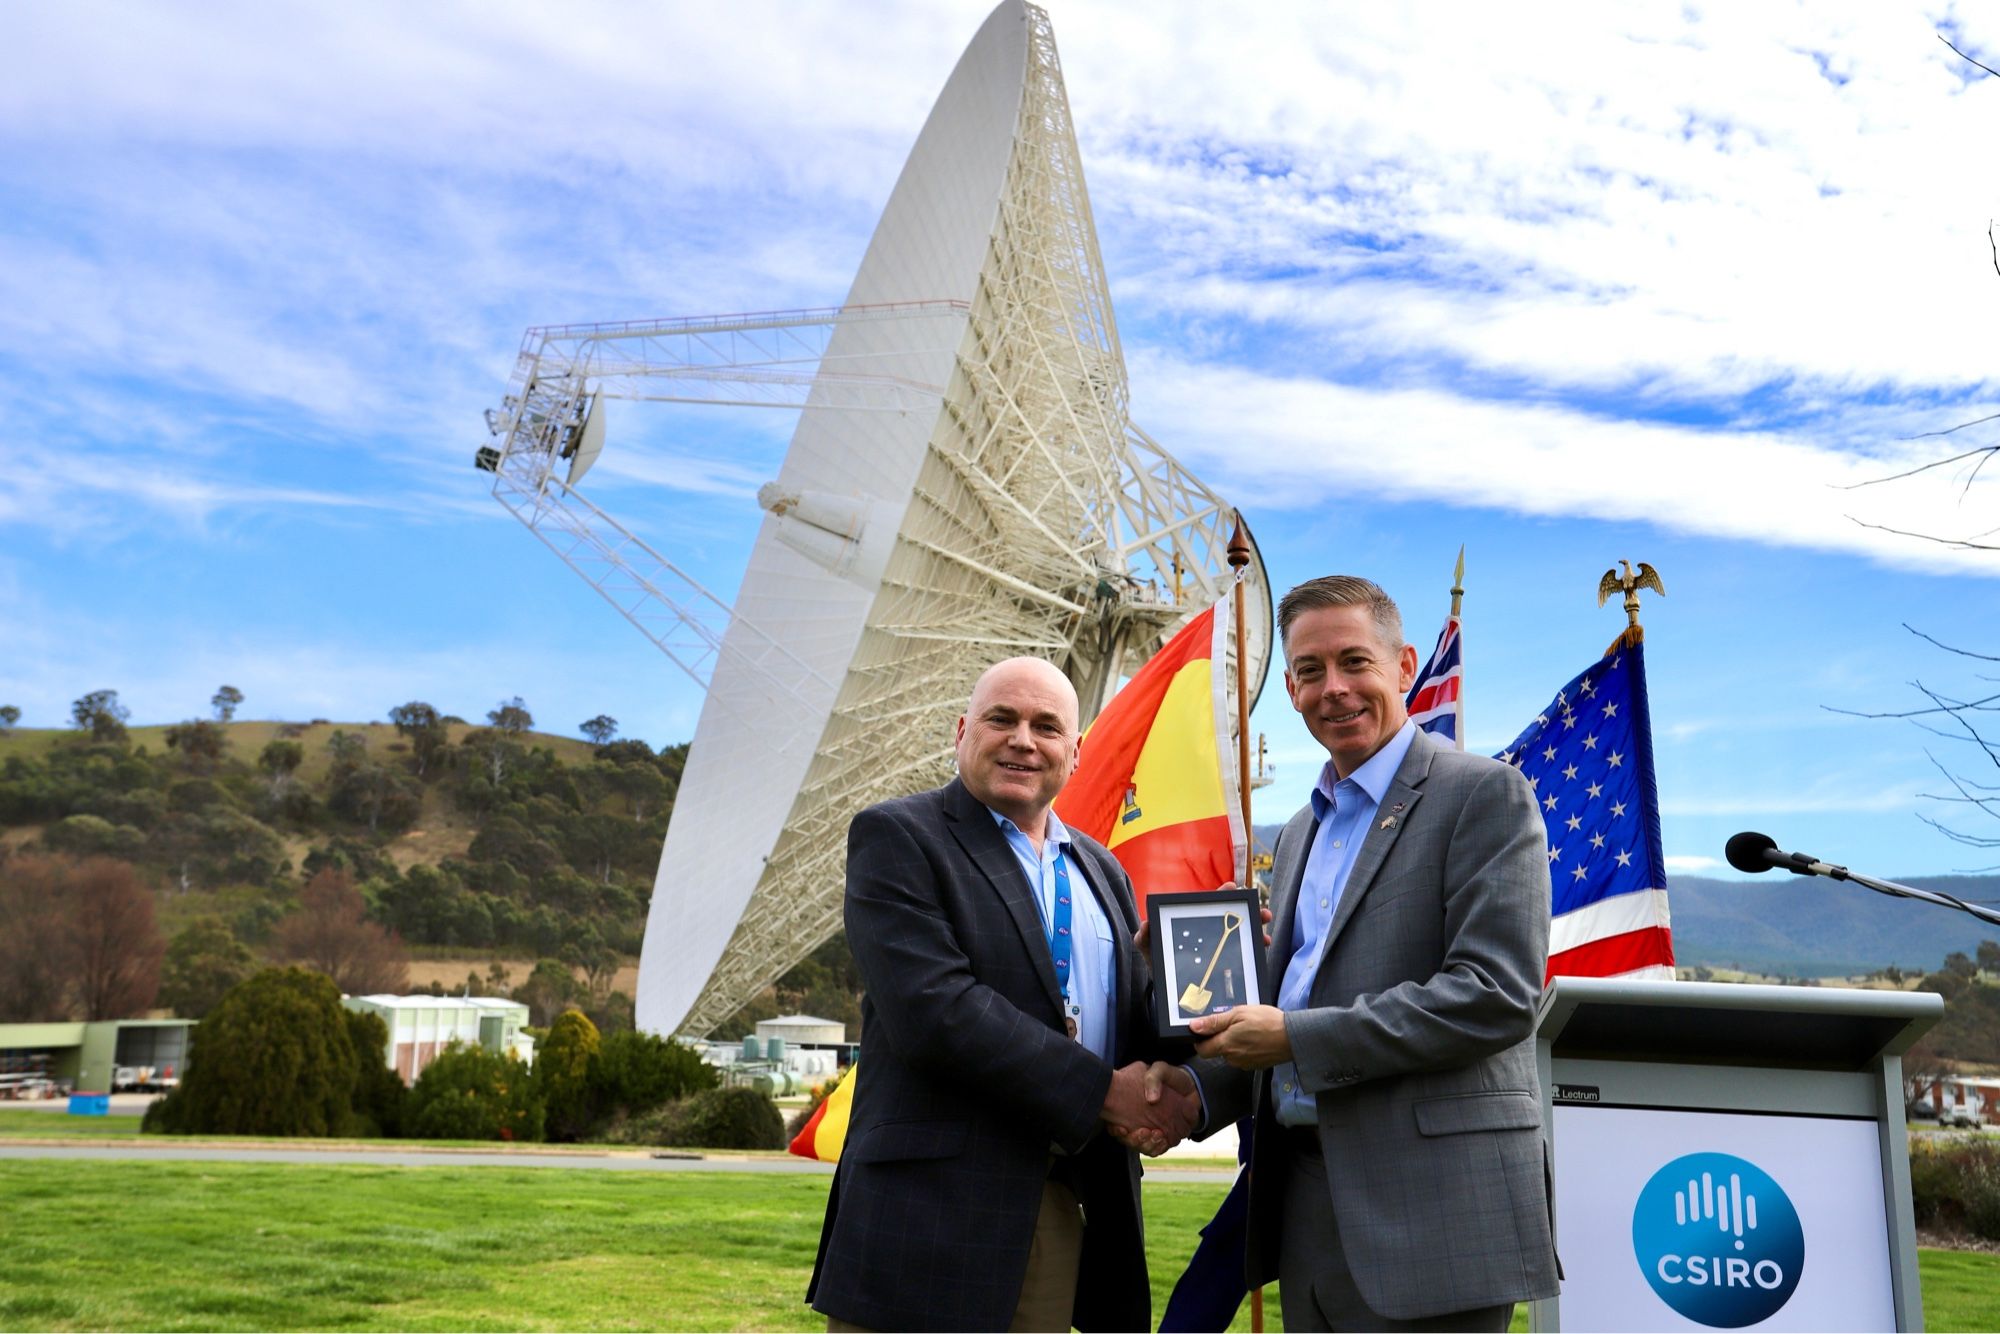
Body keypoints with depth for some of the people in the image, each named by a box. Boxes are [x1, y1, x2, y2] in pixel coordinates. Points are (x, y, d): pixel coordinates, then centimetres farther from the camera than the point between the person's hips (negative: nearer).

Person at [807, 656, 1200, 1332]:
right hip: (933, 1217, -6)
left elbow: (1142, 1015, 15)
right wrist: (1102, 1092, -16)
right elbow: (931, 1009, -18)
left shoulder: (1101, 871, 17)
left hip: (1070, 1214, 6)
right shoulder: (897, 837, -5)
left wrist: (1176, 1088, -9)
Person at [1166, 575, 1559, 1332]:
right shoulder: (1303, 831, 17)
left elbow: (1496, 997, -16)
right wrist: (1200, 1085, 2)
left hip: (1429, 1208, -7)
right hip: (1307, 1206, 7)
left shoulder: (1484, 796, -6)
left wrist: (1296, 1038, -17)